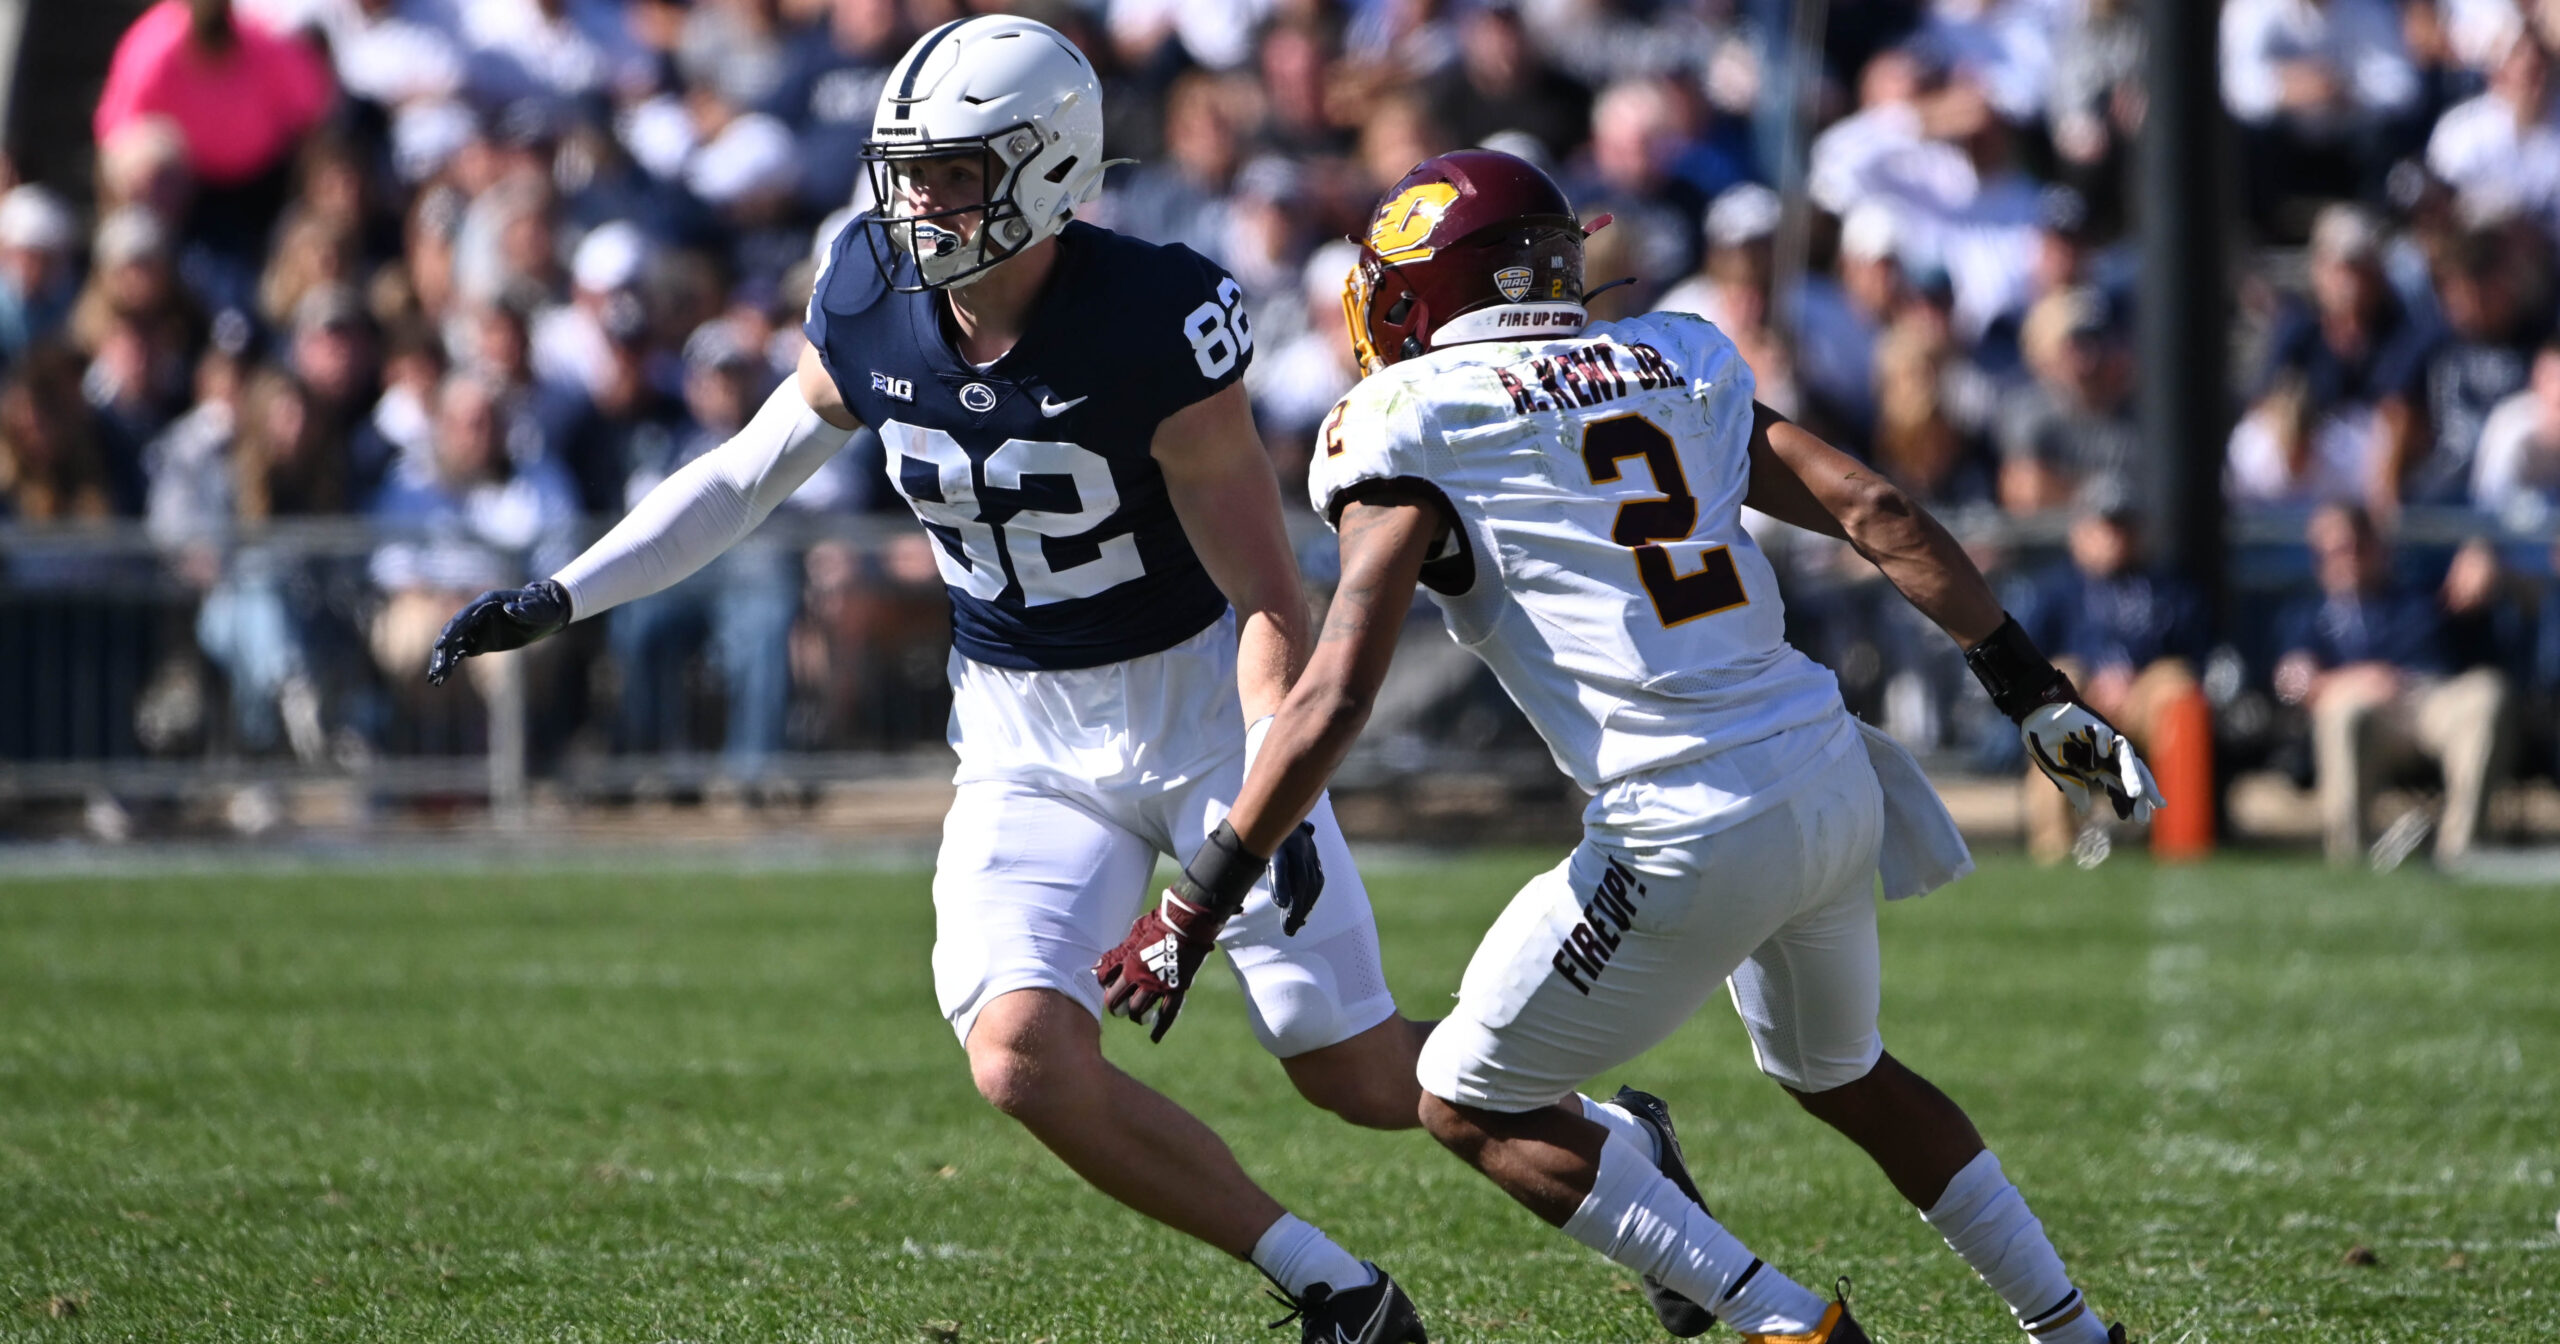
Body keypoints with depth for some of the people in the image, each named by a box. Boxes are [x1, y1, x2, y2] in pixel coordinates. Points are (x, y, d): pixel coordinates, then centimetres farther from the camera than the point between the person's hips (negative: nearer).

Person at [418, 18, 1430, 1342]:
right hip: (1025, 745, 4)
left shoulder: (1148, 325, -24)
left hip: (1199, 704, -4)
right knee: (1026, 1059, -17)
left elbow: (1268, 598, -20)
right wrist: (558, 599, 5)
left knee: (1355, 1073, -1)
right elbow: (747, 473, 9)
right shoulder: (873, 301, -9)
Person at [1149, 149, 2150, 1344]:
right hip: (1837, 790, 7)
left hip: (1694, 840, -7)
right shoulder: (1677, 361, 15)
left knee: (1473, 1105, 11)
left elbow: (1334, 697, -10)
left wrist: (1198, 902, -7)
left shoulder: (1410, 424, -2)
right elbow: (1875, 513, 7)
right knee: (1838, 1073, 33)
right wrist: (2039, 698, 10)